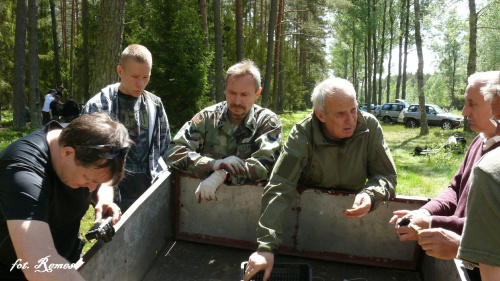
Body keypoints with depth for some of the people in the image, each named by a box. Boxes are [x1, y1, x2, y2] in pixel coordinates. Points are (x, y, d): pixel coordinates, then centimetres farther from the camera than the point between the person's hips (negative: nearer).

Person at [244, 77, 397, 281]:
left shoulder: (369, 126, -13)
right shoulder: (302, 136, -21)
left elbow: (387, 176, -6)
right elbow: (278, 190, -28)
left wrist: (371, 195, -31)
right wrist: (266, 247, -37)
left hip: (352, 216, 2)